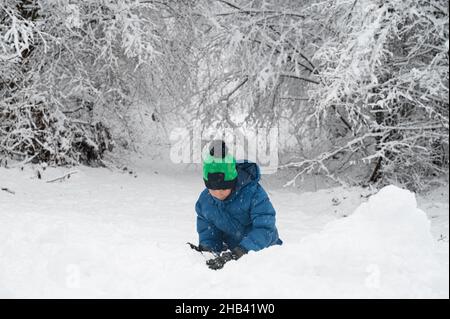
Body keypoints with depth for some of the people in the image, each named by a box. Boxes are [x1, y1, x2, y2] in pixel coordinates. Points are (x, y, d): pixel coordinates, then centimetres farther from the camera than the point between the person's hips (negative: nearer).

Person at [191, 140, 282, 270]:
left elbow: (264, 229, -33)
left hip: (264, 249, -3)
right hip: (232, 250, 3)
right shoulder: (205, 201, -8)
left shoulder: (254, 193, -25)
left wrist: (238, 252, -46)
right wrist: (205, 249, -27)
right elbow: (208, 236, -2)